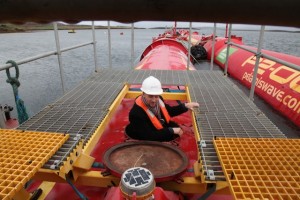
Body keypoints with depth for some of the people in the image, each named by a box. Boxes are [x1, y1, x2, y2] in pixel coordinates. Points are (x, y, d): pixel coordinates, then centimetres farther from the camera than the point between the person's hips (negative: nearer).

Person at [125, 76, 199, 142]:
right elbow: (149, 136, -34)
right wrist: (171, 130, -29)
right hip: (147, 140, -7)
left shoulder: (158, 99, -11)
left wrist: (185, 106, -3)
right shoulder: (136, 113, -33)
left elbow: (170, 111, 10)